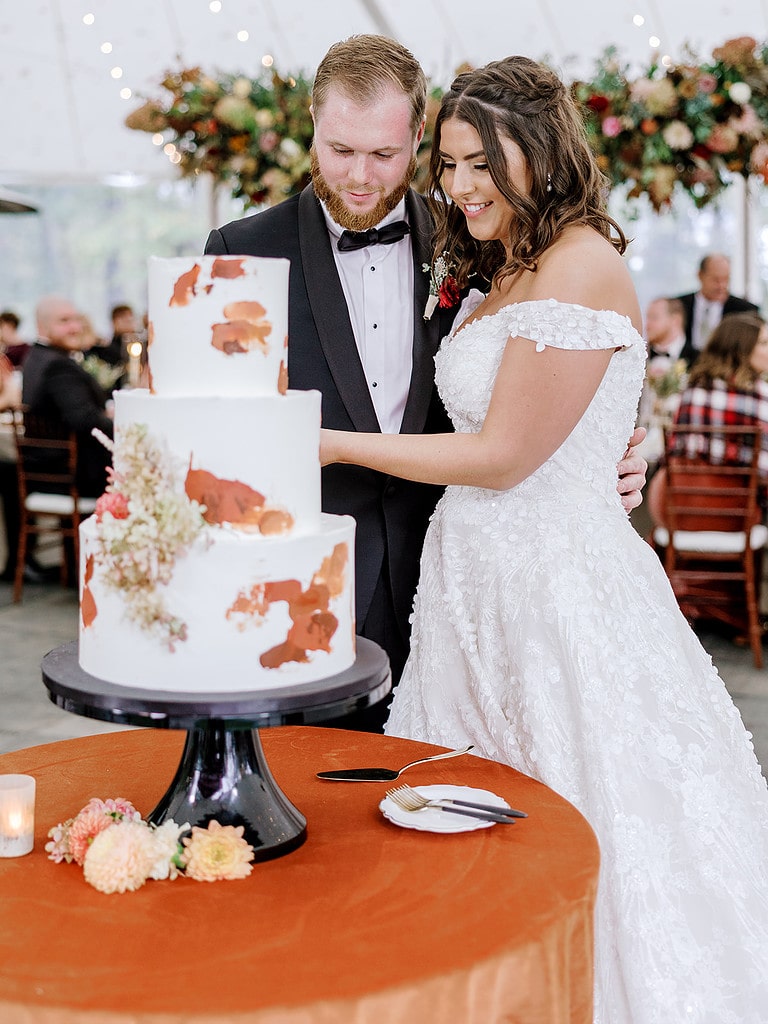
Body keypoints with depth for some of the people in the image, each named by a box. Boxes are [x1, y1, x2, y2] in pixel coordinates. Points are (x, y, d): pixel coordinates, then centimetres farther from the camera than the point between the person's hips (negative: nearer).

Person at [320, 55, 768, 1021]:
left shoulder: (581, 266, -14)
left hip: (558, 588, -9)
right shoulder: (500, 276, 15)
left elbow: (503, 455, -16)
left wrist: (335, 445, -10)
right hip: (480, 580, 9)